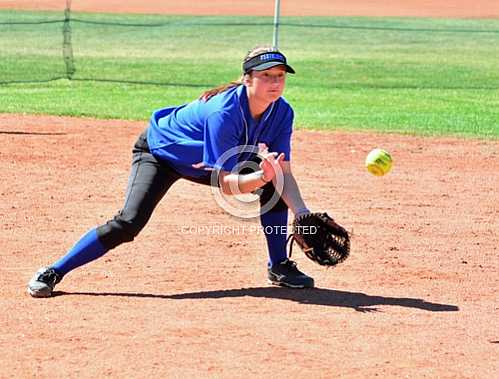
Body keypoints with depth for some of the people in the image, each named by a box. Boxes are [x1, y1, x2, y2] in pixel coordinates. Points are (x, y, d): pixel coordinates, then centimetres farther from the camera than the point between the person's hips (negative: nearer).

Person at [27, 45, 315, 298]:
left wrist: (303, 213, -32)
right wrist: (261, 176, -55)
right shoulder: (223, 113, -39)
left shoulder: (281, 112, -19)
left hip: (204, 160, 7)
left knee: (275, 185, -6)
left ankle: (280, 267, 10)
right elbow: (225, 183, -38)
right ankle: (52, 274, -15)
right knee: (129, 223, -25)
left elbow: (283, 173, -17)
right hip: (159, 151, -7)